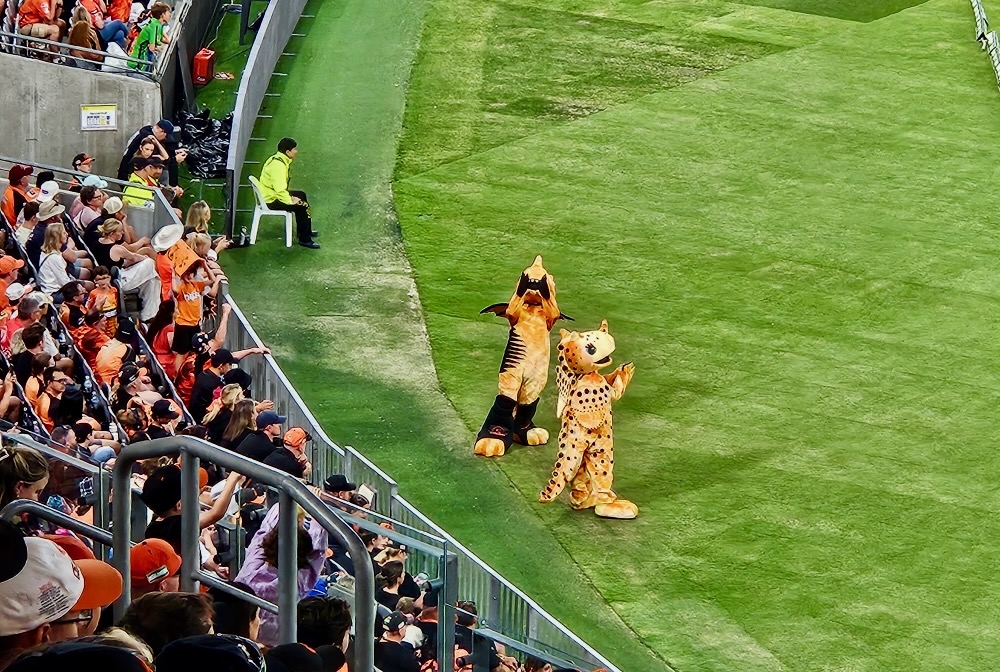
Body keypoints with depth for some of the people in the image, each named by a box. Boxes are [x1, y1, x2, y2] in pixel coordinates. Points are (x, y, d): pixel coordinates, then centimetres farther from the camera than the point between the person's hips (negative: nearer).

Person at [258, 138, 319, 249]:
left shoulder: (276, 159, 5)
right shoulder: (278, 166, -29)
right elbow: (280, 190, -35)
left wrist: (290, 197, 8)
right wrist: (290, 200, -22)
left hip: (269, 194, 11)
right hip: (271, 201, -11)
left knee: (301, 195, 24)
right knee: (302, 206, -17)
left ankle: (306, 231, 35)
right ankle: (304, 239, -8)